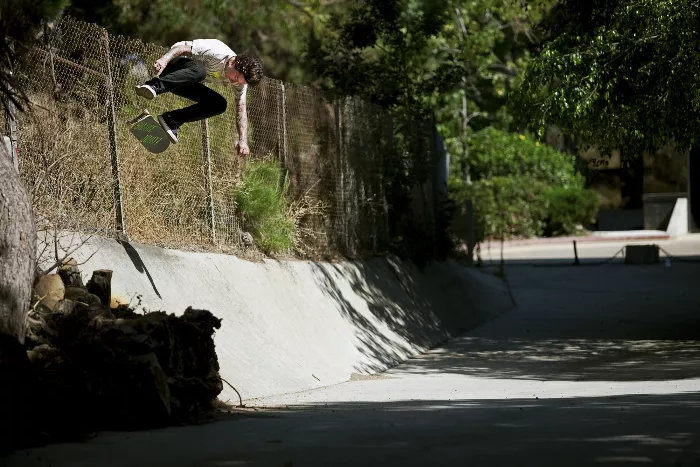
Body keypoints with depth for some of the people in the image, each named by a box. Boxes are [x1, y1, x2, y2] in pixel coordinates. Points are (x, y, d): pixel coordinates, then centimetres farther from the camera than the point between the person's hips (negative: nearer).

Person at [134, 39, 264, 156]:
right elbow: (183, 47, -29)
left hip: (187, 83, 8)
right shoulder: (217, 51, -29)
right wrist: (164, 59, -46)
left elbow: (241, 109, -7)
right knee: (198, 70, -39)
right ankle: (153, 86, -49)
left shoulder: (241, 79, -8)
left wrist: (243, 141, -16)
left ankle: (172, 120, -12)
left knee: (219, 104, -10)